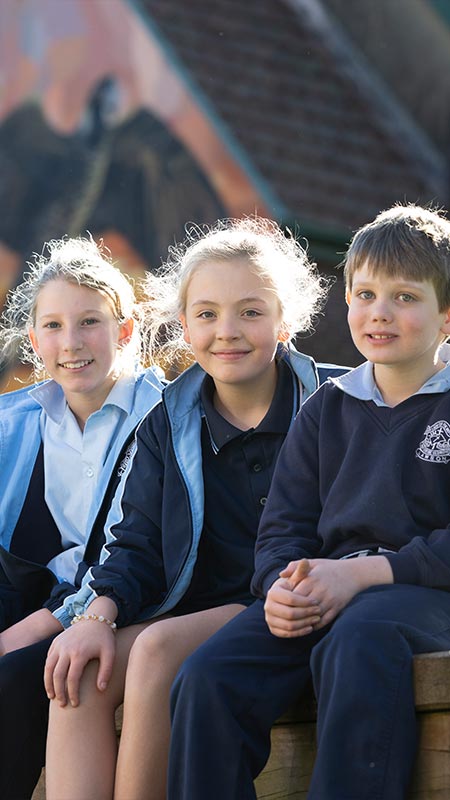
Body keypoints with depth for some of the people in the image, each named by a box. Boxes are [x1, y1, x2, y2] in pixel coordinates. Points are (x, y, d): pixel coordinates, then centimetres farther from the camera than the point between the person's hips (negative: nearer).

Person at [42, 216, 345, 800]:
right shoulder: (170, 421, 12)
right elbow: (136, 543, 8)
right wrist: (97, 615, -12)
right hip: (195, 613, 5)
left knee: (158, 650, -30)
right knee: (80, 671, -22)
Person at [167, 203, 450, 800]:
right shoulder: (326, 409, 20)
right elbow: (284, 526, 18)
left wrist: (360, 573, -16)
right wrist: (282, 586, -6)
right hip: (325, 588, 5)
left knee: (357, 644, -40)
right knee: (207, 678, -22)